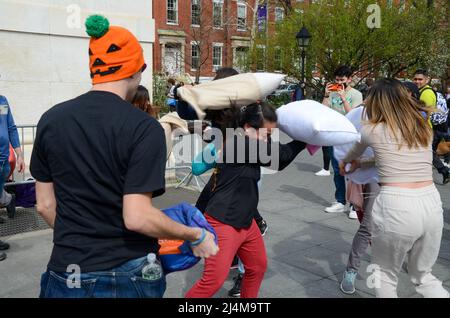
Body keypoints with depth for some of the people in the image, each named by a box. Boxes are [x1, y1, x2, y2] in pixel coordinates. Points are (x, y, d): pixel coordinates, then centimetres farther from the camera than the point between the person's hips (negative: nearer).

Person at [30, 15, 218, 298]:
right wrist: (196, 237, -8)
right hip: (126, 276, -3)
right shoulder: (144, 128, -16)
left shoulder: (50, 120, -1)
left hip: (66, 274, 3)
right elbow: (137, 217, -21)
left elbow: (45, 205, 4)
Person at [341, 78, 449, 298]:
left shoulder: (372, 130, 1)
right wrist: (363, 164, 38)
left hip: (395, 206, -4)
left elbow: (354, 154, 22)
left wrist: (347, 161, 46)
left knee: (386, 275, 19)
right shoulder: (423, 129, 12)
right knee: (423, 275, 25)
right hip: (431, 204, 5)